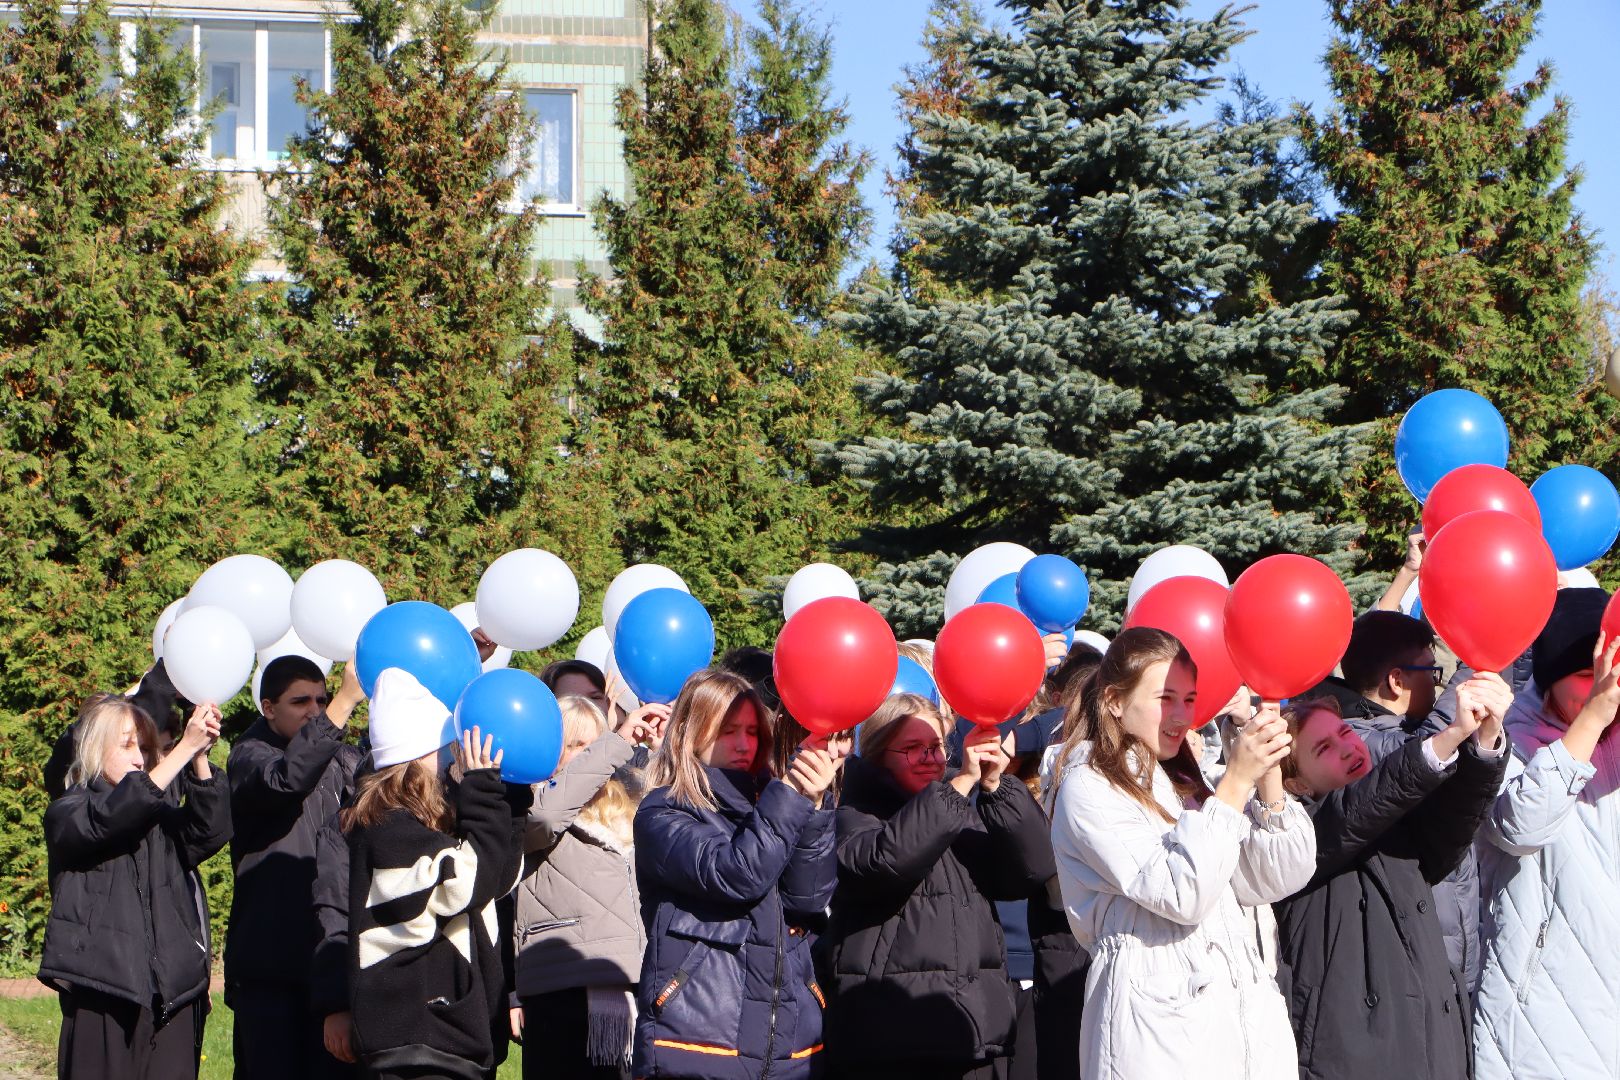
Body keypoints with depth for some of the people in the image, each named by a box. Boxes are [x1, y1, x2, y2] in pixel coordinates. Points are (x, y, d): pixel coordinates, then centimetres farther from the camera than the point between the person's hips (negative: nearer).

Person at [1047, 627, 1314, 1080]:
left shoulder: (1181, 783, 21)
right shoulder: (1088, 788, -4)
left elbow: (1272, 882, 11)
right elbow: (1183, 894, -15)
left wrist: (1268, 777, -1)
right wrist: (1236, 781, -14)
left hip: (1247, 1006, 7)